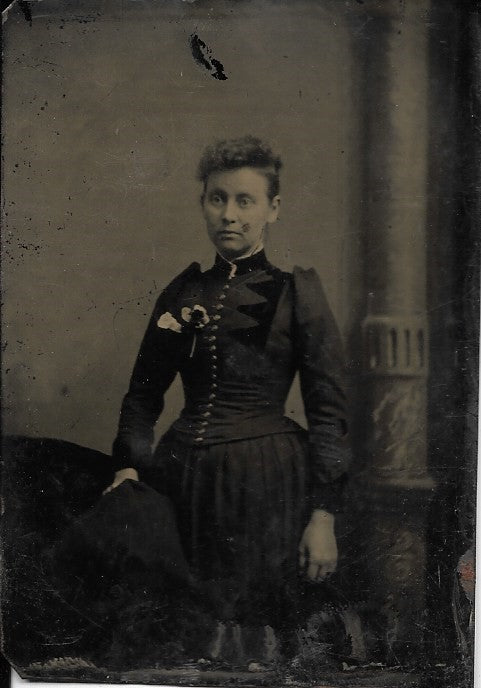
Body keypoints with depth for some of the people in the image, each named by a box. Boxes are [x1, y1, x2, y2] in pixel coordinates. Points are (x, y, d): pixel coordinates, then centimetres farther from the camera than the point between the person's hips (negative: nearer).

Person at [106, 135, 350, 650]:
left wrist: (323, 517, -9)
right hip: (182, 480, 4)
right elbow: (144, 392, 15)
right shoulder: (183, 292, 8)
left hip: (265, 484, -4)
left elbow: (329, 412, -5)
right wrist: (128, 467, 1)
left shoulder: (297, 291, -3)